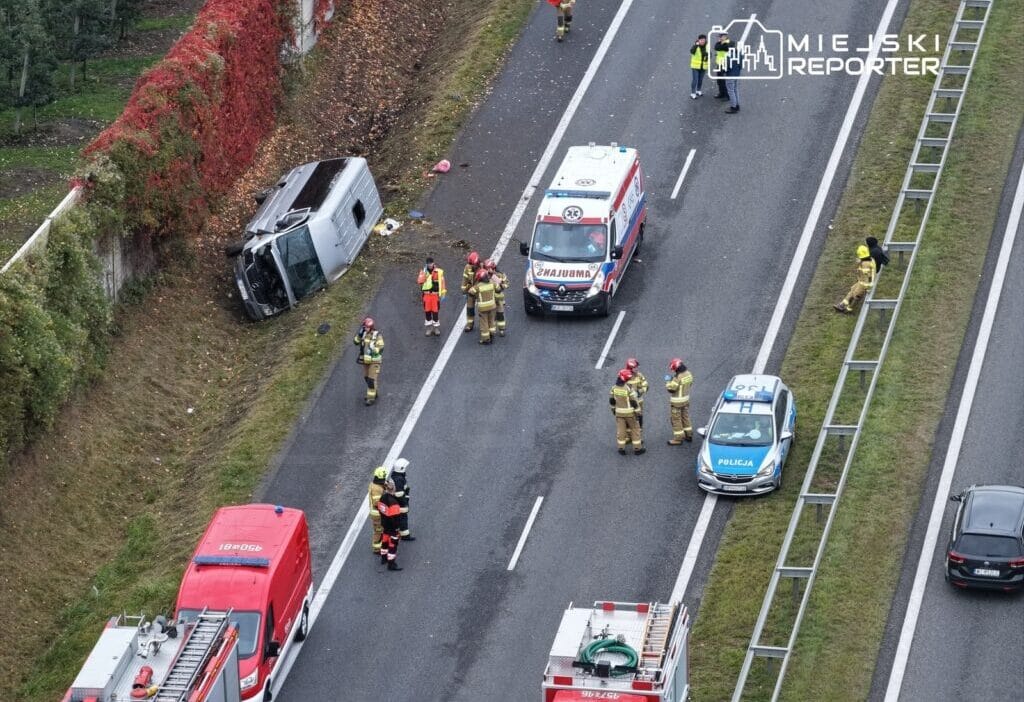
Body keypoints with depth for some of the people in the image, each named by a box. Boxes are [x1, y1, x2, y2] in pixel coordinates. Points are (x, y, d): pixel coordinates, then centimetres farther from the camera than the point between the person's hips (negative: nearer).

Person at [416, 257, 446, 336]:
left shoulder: (439, 272, -1)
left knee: (435, 312, -1)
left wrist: (443, 294, 0)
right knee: (427, 312, 6)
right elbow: (419, 282, -10)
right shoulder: (423, 272, 4)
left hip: (435, 295, -2)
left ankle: (436, 328, 11)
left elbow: (442, 283, 2)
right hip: (426, 295, 2)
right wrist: (424, 272, -15)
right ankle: (429, 328, 17)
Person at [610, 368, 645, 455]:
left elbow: (612, 400, 4)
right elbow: (634, 401, -17)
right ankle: (637, 448, 15)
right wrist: (637, 411, -7)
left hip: (619, 412, 4)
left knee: (620, 429, 11)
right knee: (635, 429, 10)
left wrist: (613, 409, 19)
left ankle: (621, 448, 13)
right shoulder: (628, 388, -21)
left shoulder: (614, 388, -6)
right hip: (629, 412, -4)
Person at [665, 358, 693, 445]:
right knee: (685, 417, 22)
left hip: (677, 402, -8)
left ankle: (678, 438, 10)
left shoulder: (678, 377, -28)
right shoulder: (688, 374, -3)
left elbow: (671, 389, -25)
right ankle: (688, 435, 32)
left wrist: (668, 381, -7)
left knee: (676, 419, 4)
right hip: (686, 399, 8)